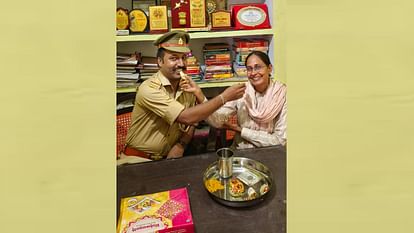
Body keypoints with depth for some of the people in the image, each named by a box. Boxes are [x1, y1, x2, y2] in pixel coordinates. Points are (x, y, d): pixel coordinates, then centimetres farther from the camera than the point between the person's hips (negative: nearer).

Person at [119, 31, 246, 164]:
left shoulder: (187, 87, 2)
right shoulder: (149, 89, -20)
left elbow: (190, 123, 7)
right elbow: (187, 117, -27)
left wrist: (180, 146, -13)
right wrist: (224, 97, -25)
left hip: (168, 158, 7)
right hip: (138, 159, -6)